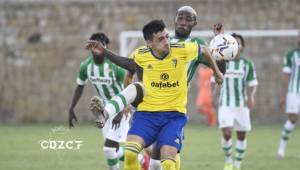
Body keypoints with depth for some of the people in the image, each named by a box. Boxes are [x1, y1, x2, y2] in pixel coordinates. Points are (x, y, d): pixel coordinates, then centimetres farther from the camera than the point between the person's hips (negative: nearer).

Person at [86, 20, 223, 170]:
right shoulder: (140, 56, -4)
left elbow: (204, 51, 10)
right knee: (129, 153, -24)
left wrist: (216, 71, 24)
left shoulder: (182, 51, -11)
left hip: (174, 114, -1)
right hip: (147, 113, 1)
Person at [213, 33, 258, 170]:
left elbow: (252, 84, 1)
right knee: (227, 134, -14)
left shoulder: (247, 64, 2)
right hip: (225, 105, -1)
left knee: (241, 136, 5)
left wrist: (250, 96, -11)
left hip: (241, 105, 1)